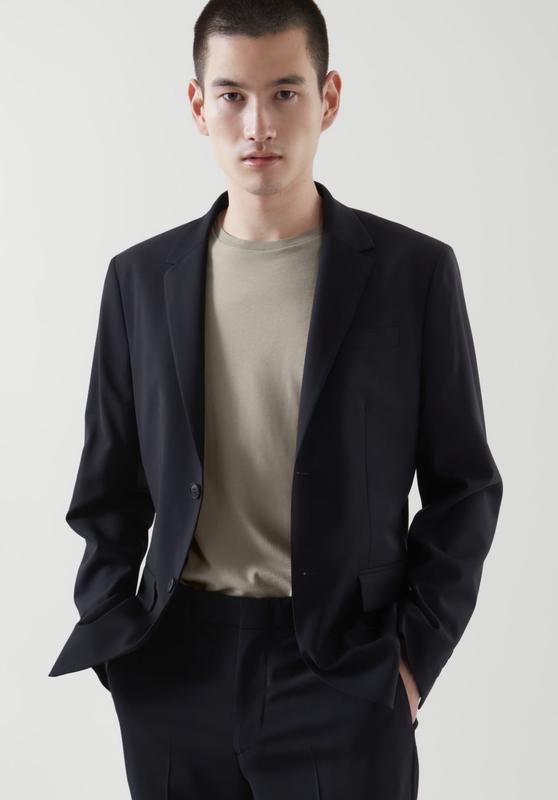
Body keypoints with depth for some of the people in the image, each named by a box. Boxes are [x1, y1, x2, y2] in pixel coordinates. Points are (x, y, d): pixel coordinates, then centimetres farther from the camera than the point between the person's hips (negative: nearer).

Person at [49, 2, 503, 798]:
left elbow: (463, 486, 1)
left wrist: (415, 655, -6)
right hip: (175, 680, 2)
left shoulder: (414, 270, -2)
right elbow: (110, 487, 11)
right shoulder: (141, 277, 5)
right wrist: (112, 635, 0)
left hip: (343, 678, -2)